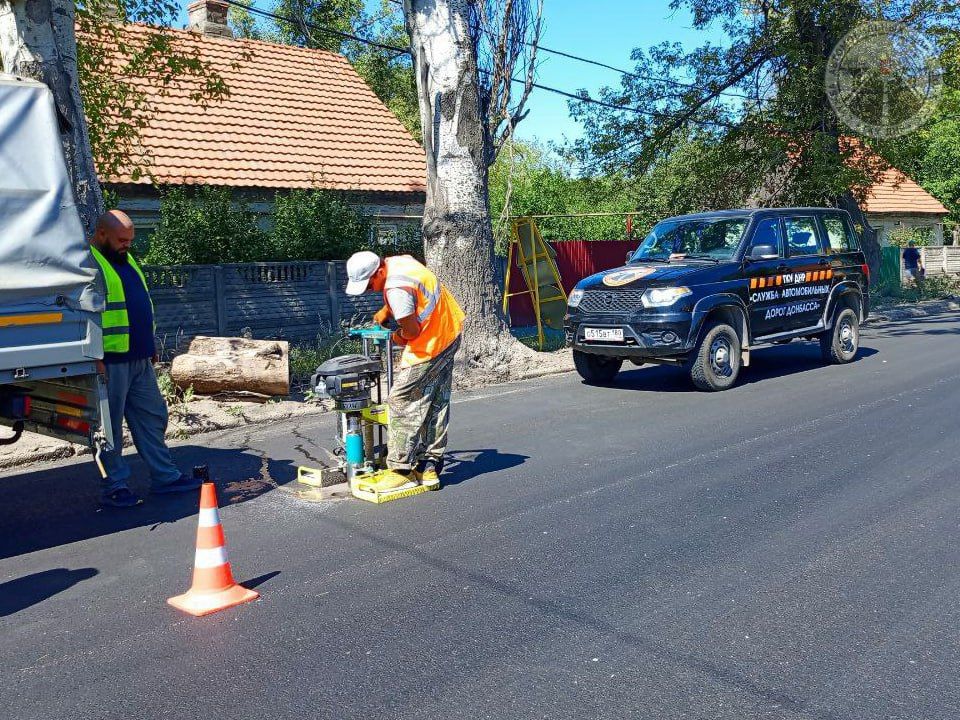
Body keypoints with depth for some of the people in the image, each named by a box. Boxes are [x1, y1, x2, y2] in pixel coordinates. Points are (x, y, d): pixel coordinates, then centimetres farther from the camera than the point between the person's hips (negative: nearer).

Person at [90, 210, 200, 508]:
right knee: (110, 425, 1)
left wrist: (150, 345, 22)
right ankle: (114, 487, 9)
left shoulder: (126, 260, 18)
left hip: (139, 360, 9)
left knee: (153, 416, 11)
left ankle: (165, 476, 19)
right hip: (109, 360, -9)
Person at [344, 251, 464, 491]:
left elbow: (412, 329, -24)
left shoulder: (396, 289, -27)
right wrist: (386, 311, 17)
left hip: (429, 347, -10)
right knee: (437, 404, 12)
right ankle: (429, 467, 20)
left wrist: (398, 337, -2)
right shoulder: (399, 260, 4)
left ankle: (400, 468, 2)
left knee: (403, 402, -4)